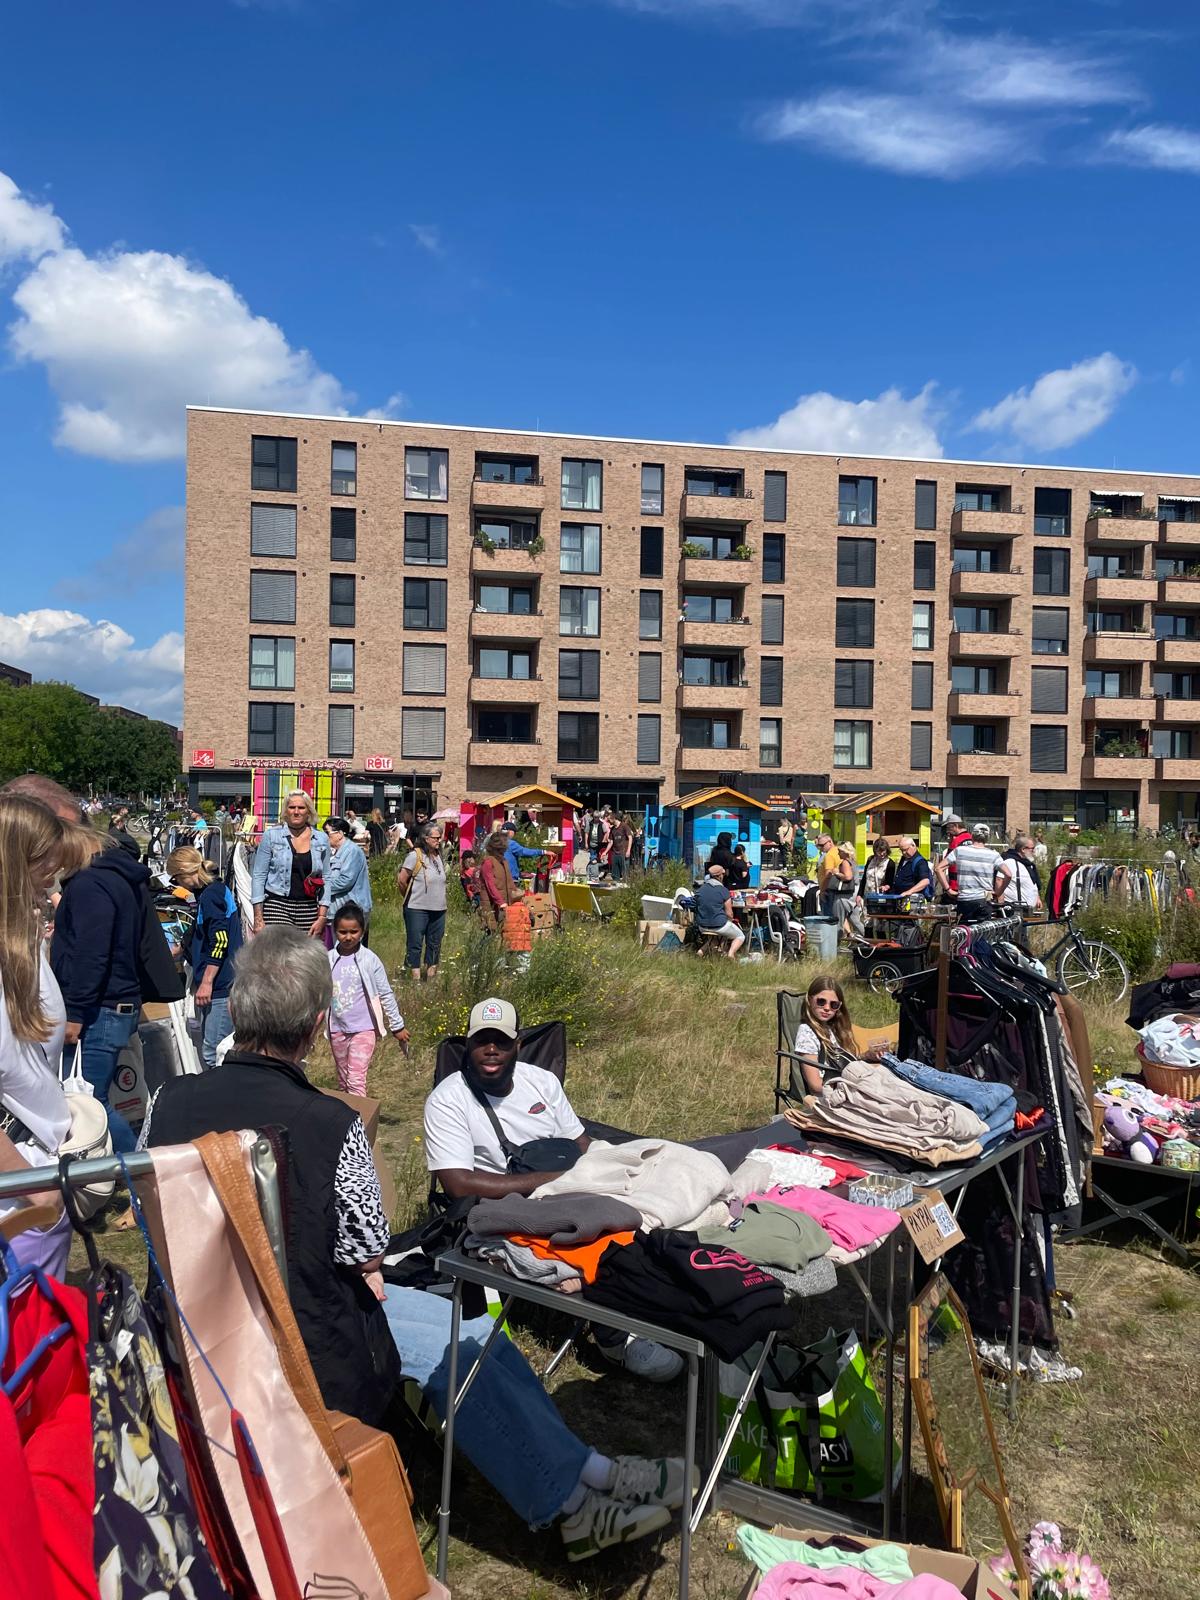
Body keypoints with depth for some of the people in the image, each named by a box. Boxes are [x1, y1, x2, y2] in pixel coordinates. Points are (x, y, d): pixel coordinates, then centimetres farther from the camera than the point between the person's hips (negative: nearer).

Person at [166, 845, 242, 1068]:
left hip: (221, 985, -11)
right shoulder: (217, 889, 18)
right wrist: (182, 949, 46)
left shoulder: (210, 895, -13)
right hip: (221, 984, 11)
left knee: (212, 1053, -9)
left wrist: (207, 982, -19)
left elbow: (220, 940, -20)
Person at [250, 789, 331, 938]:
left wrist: (322, 917, 2)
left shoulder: (321, 839, 9)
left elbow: (326, 879, 11)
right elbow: (258, 876, 2)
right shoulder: (271, 836, 2)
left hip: (309, 909, 3)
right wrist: (258, 918, -4)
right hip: (277, 906, -2)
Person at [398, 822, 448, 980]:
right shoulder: (415, 856, -12)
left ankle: (431, 976, 22)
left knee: (434, 944, 13)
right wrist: (412, 895, 2)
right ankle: (416, 978, 6)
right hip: (417, 909, -7)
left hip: (438, 909, 7)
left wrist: (436, 896, 12)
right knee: (415, 944, 1)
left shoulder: (439, 856, 9)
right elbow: (401, 879, -11)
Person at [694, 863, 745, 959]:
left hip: (702, 927, 5)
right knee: (740, 936, 19)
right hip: (719, 925, -5)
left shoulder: (700, 889, 2)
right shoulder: (723, 890, -13)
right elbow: (729, 913, -9)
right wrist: (731, 921, 12)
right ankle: (731, 952, -10)